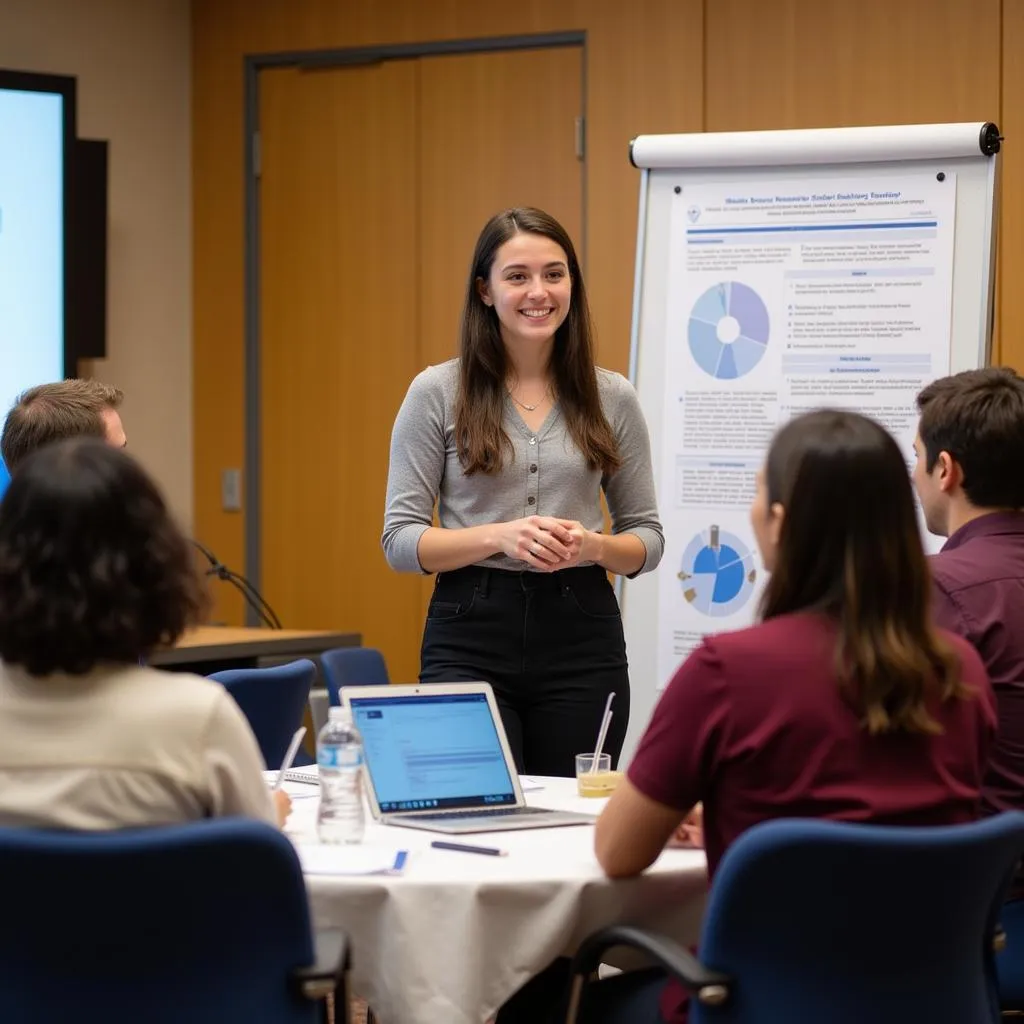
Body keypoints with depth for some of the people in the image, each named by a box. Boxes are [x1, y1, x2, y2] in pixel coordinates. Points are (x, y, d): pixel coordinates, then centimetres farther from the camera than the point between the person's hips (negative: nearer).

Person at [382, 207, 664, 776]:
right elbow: (401, 539, -1)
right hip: (472, 633, -2)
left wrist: (594, 546, -11)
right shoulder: (437, 393, 0)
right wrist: (500, 537, -17)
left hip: (581, 634, 2)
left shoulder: (612, 398, 6)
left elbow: (647, 537, 11)